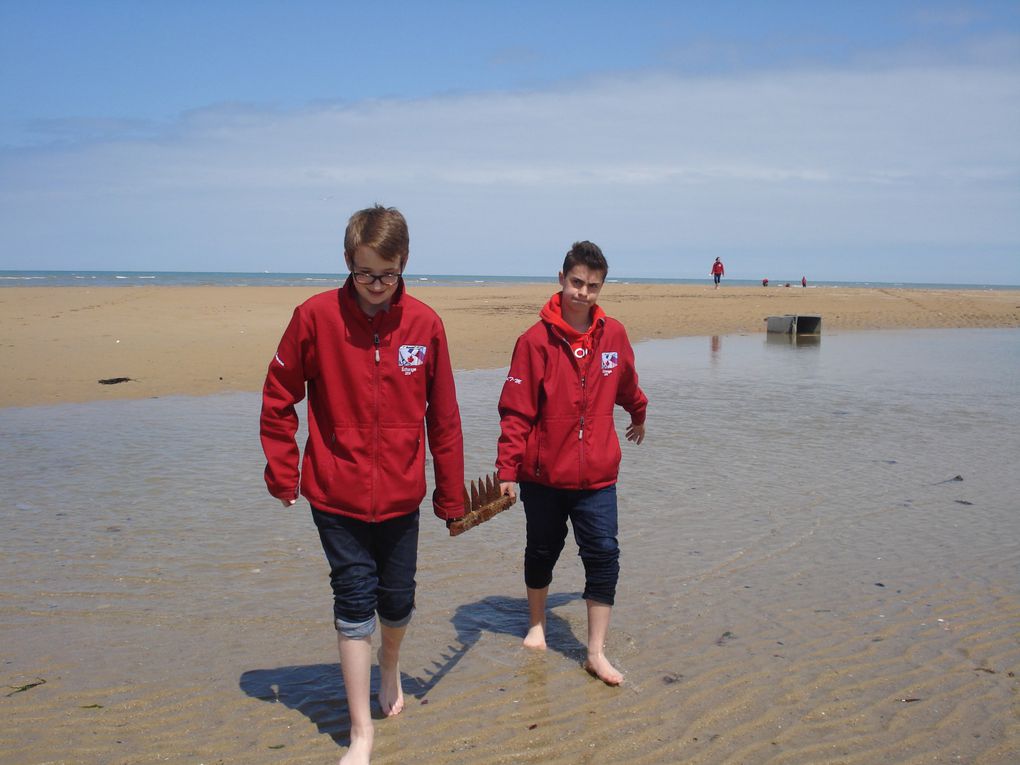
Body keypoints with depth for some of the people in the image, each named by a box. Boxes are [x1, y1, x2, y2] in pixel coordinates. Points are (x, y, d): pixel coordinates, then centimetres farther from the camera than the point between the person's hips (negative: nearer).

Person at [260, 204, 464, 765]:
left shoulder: (424, 323, -6)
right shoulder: (316, 315, -10)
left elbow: (443, 416, 1)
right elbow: (278, 397, 0)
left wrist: (451, 493, 5)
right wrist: (282, 472, 0)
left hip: (401, 493, 2)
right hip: (336, 492, -2)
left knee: (397, 599, 13)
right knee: (354, 602, 1)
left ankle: (390, 671, 46)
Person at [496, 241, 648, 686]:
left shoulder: (613, 335, 0)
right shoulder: (536, 340, -10)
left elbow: (627, 386, 22)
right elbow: (516, 411, -10)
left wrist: (638, 417, 38)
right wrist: (507, 470, -14)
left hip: (597, 474, 2)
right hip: (544, 473, -2)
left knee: (603, 555, -3)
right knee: (542, 551, 16)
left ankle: (597, 653, 8)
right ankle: (536, 625, 40)